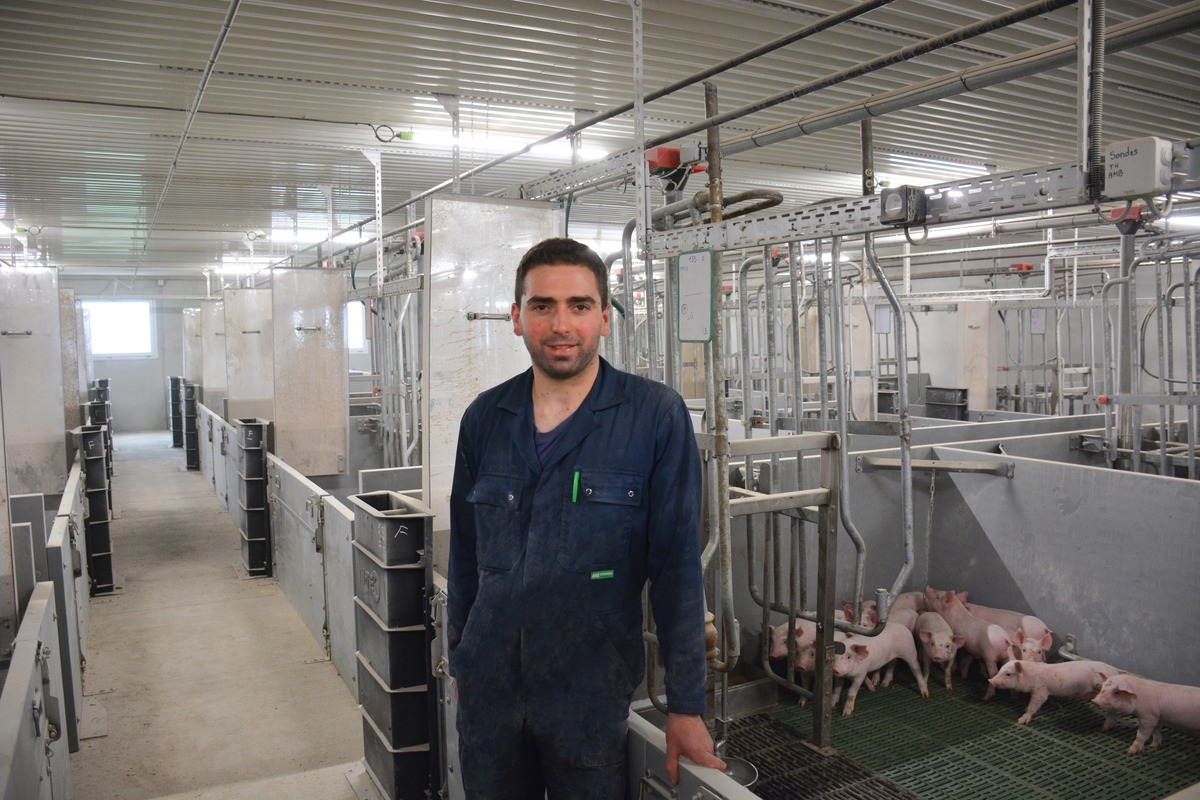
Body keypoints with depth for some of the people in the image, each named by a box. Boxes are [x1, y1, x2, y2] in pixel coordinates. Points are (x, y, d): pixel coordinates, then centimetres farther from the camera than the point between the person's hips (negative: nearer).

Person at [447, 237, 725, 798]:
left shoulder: (656, 415, -12)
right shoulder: (484, 419, 0)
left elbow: (676, 565, -12)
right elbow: (464, 555, 10)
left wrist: (686, 707, -10)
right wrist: (459, 662, 14)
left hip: (590, 690, -3)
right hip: (487, 685, 4)